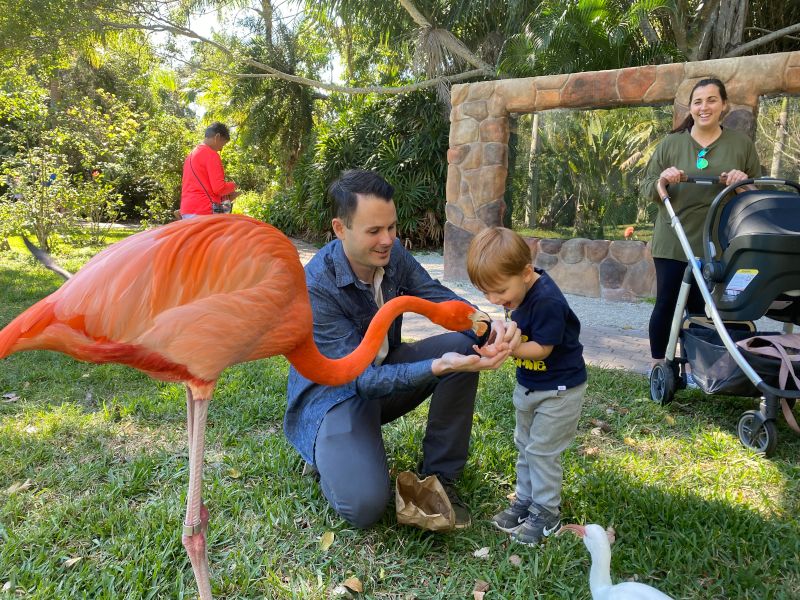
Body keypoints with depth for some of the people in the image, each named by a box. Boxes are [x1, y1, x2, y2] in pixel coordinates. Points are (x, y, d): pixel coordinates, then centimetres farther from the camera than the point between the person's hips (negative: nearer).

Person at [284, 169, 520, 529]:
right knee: (365, 505, -28)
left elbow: (440, 298, -13)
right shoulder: (315, 288, -29)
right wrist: (439, 366, -45)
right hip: (334, 393, -6)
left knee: (462, 345, -17)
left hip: (386, 368, 7)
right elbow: (363, 378, -31)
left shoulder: (393, 254, -10)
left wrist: (489, 326, -35)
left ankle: (438, 475, -3)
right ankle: (327, 456, 9)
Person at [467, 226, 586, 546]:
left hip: (559, 388, -9)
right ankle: (525, 499, 34)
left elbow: (542, 349, -27)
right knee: (524, 444, 18)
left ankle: (547, 512, 18)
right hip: (528, 384, 9)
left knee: (542, 450, 0)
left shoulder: (547, 301, -31)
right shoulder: (520, 291, -4)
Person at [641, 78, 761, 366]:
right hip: (673, 242, -1)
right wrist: (662, 181, -19)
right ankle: (657, 365, 17)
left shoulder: (742, 144, 5)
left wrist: (744, 183, -14)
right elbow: (647, 189, 3)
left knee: (700, 307, 9)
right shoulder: (671, 143, 2)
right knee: (666, 304, 4)